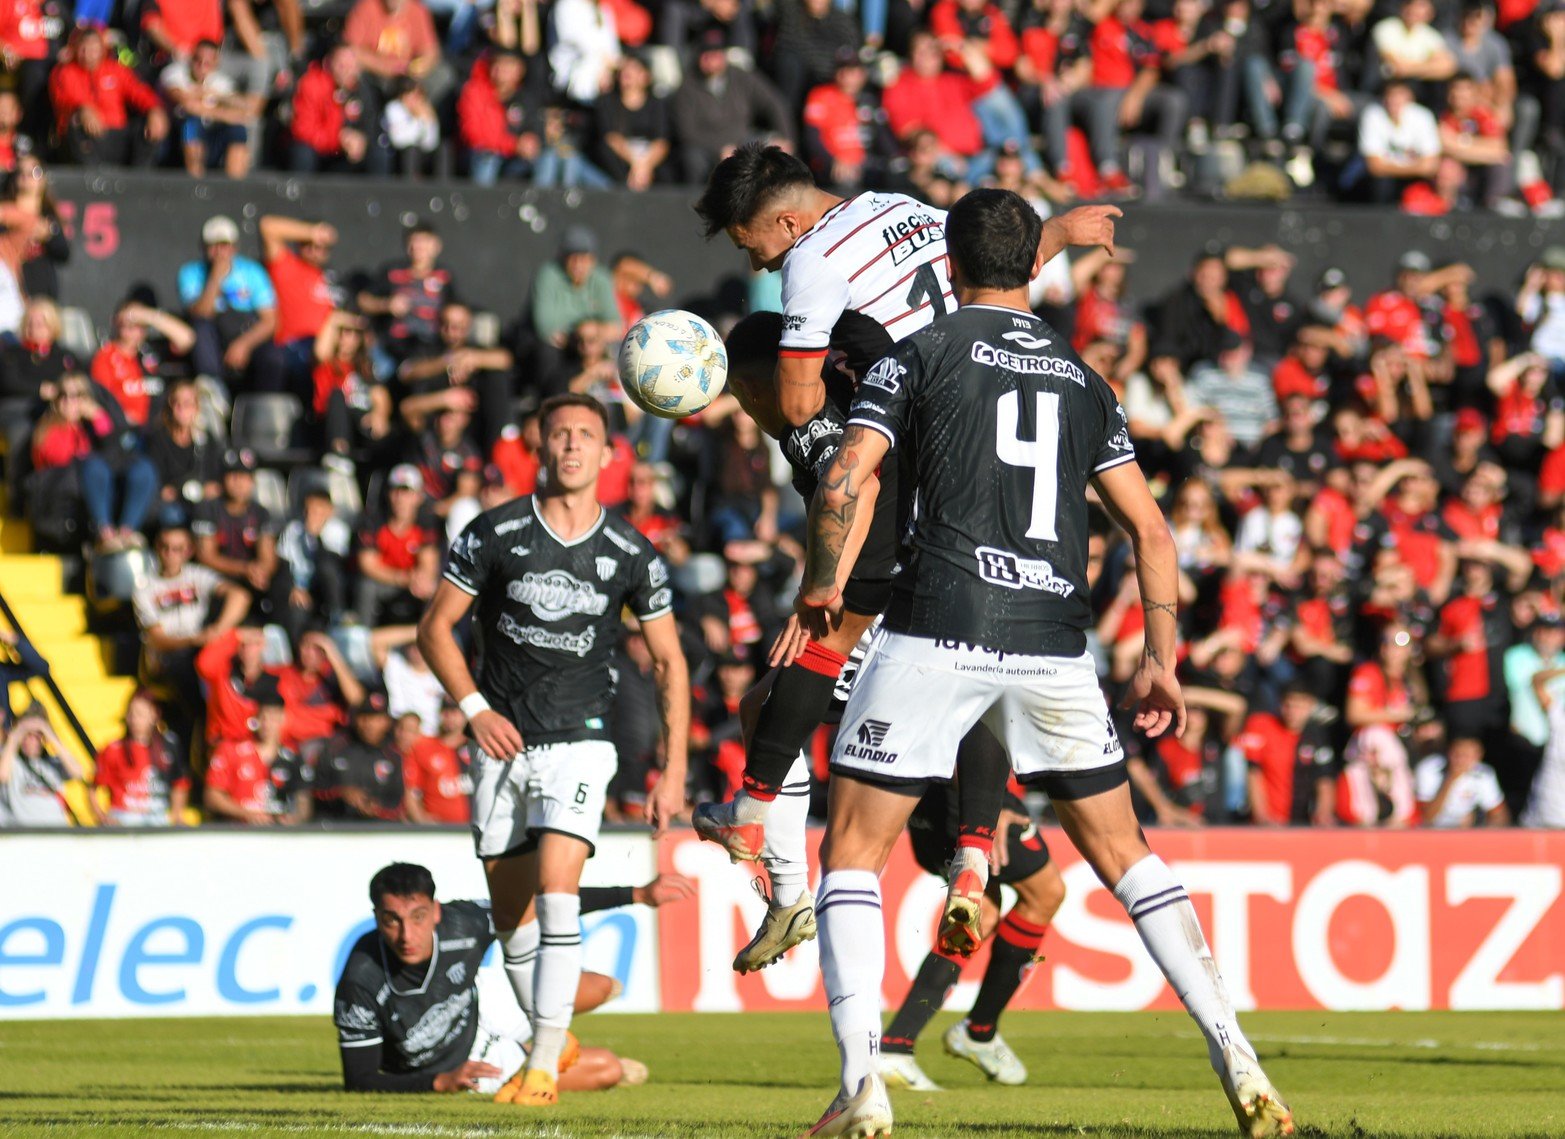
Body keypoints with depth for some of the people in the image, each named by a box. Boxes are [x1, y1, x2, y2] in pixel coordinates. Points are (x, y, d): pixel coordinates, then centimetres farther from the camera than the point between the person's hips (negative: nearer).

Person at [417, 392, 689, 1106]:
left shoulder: (631, 556, -2)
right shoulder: (496, 533, -4)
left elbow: (669, 661, 6)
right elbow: (435, 626, 4)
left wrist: (674, 771, 1)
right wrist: (475, 707, -10)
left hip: (579, 742, -2)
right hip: (502, 744, 2)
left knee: (556, 888, -20)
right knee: (510, 911, 6)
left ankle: (546, 1064, -18)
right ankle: (546, 1033, 28)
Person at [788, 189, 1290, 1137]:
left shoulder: (921, 355, 4)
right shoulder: (1083, 380, 16)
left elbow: (843, 484, -8)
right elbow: (1150, 529, 12)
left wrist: (822, 582, 8)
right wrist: (1162, 661, 16)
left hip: (938, 635, -4)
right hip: (1054, 645, 4)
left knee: (852, 856, 5)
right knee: (1123, 853, 17)